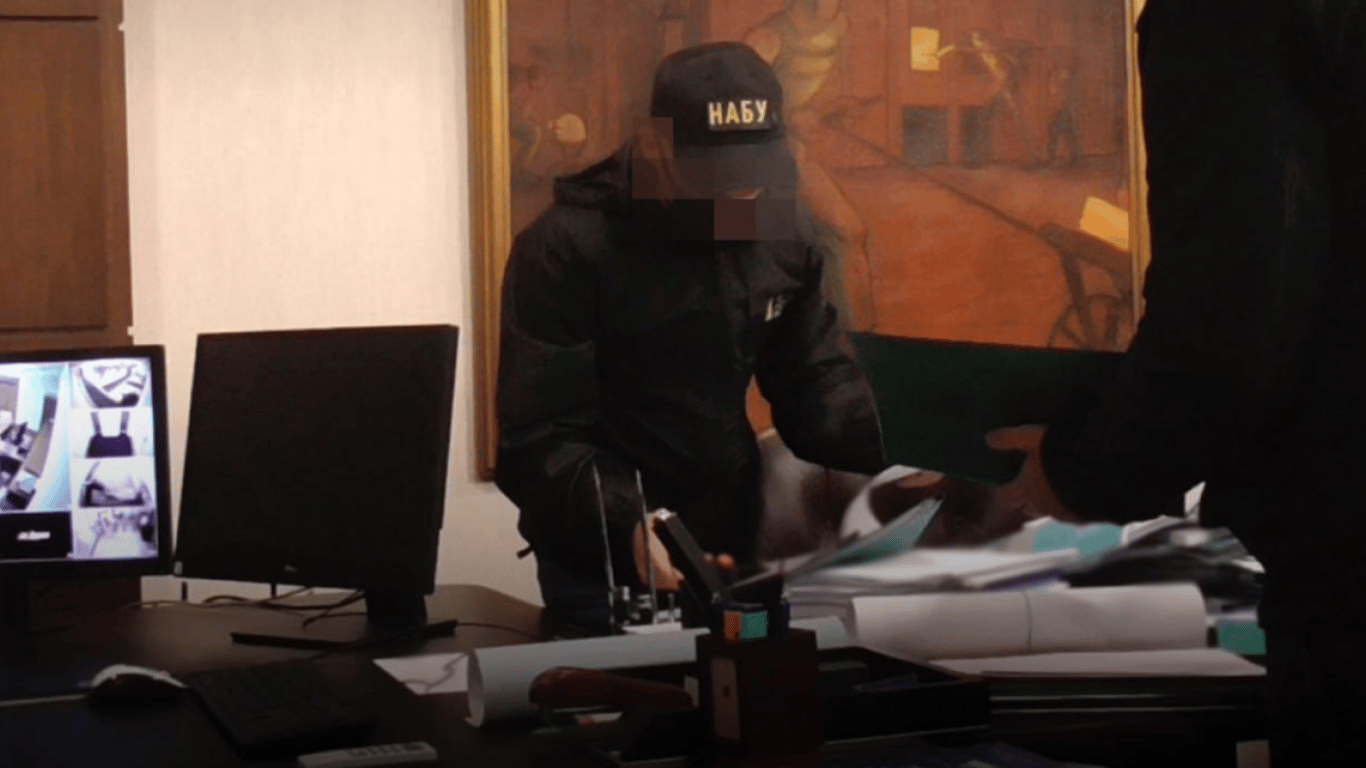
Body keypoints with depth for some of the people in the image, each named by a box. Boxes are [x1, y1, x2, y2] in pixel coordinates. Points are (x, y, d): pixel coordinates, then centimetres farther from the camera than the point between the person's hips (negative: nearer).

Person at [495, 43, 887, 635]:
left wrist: (901, 456, -16)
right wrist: (627, 521, -39)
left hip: (735, 547, 5)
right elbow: (540, 437, -21)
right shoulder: (568, 247, -18)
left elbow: (816, 380, 4)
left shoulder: (782, 229, -1)